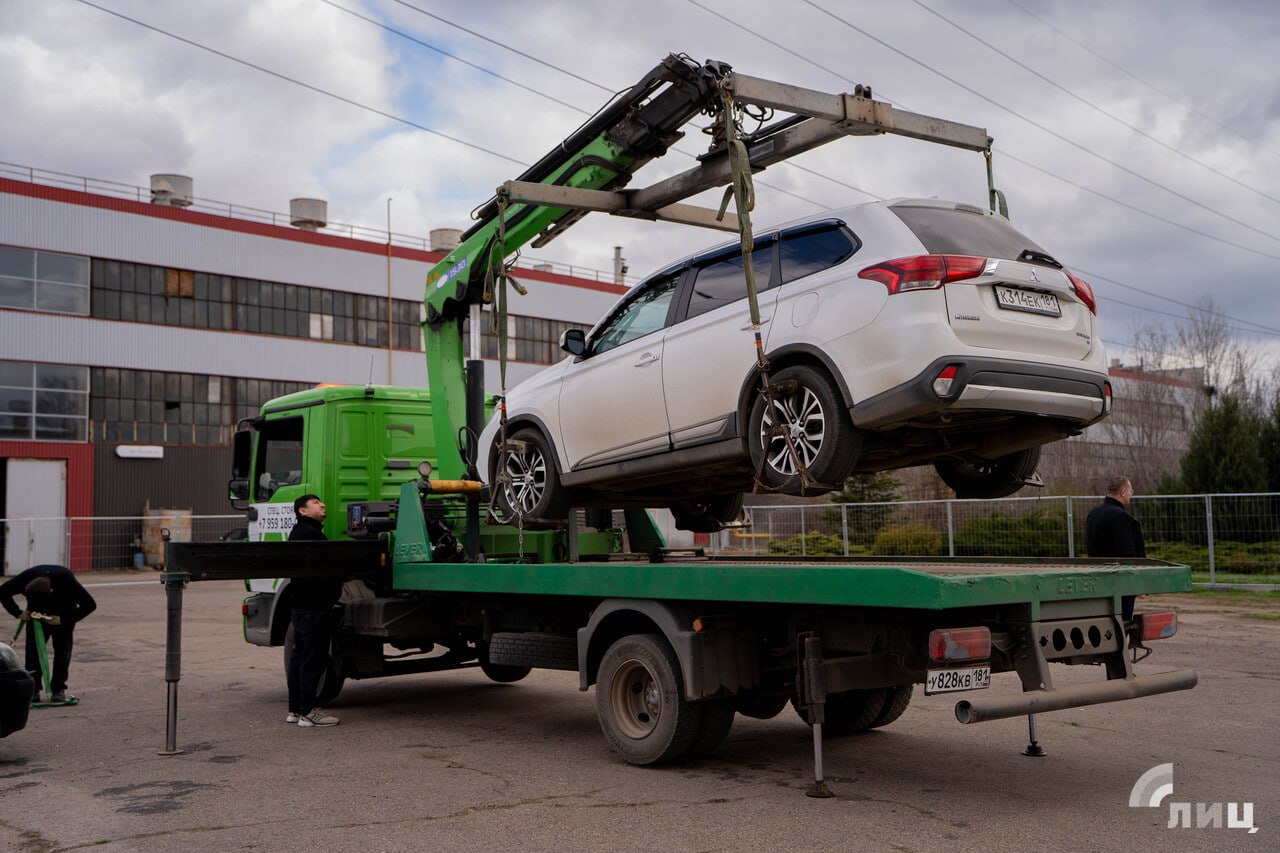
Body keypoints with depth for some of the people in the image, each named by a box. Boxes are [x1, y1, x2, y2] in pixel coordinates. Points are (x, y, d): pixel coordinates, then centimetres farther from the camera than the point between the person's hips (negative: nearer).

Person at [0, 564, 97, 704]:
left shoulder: (66, 580, -38)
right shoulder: (25, 578, -32)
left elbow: (90, 604, -31)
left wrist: (63, 619, -31)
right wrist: (18, 613, -23)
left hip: (63, 615, -2)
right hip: (36, 614, 2)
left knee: (62, 649, -7)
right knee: (33, 648, -7)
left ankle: (58, 689, 0)